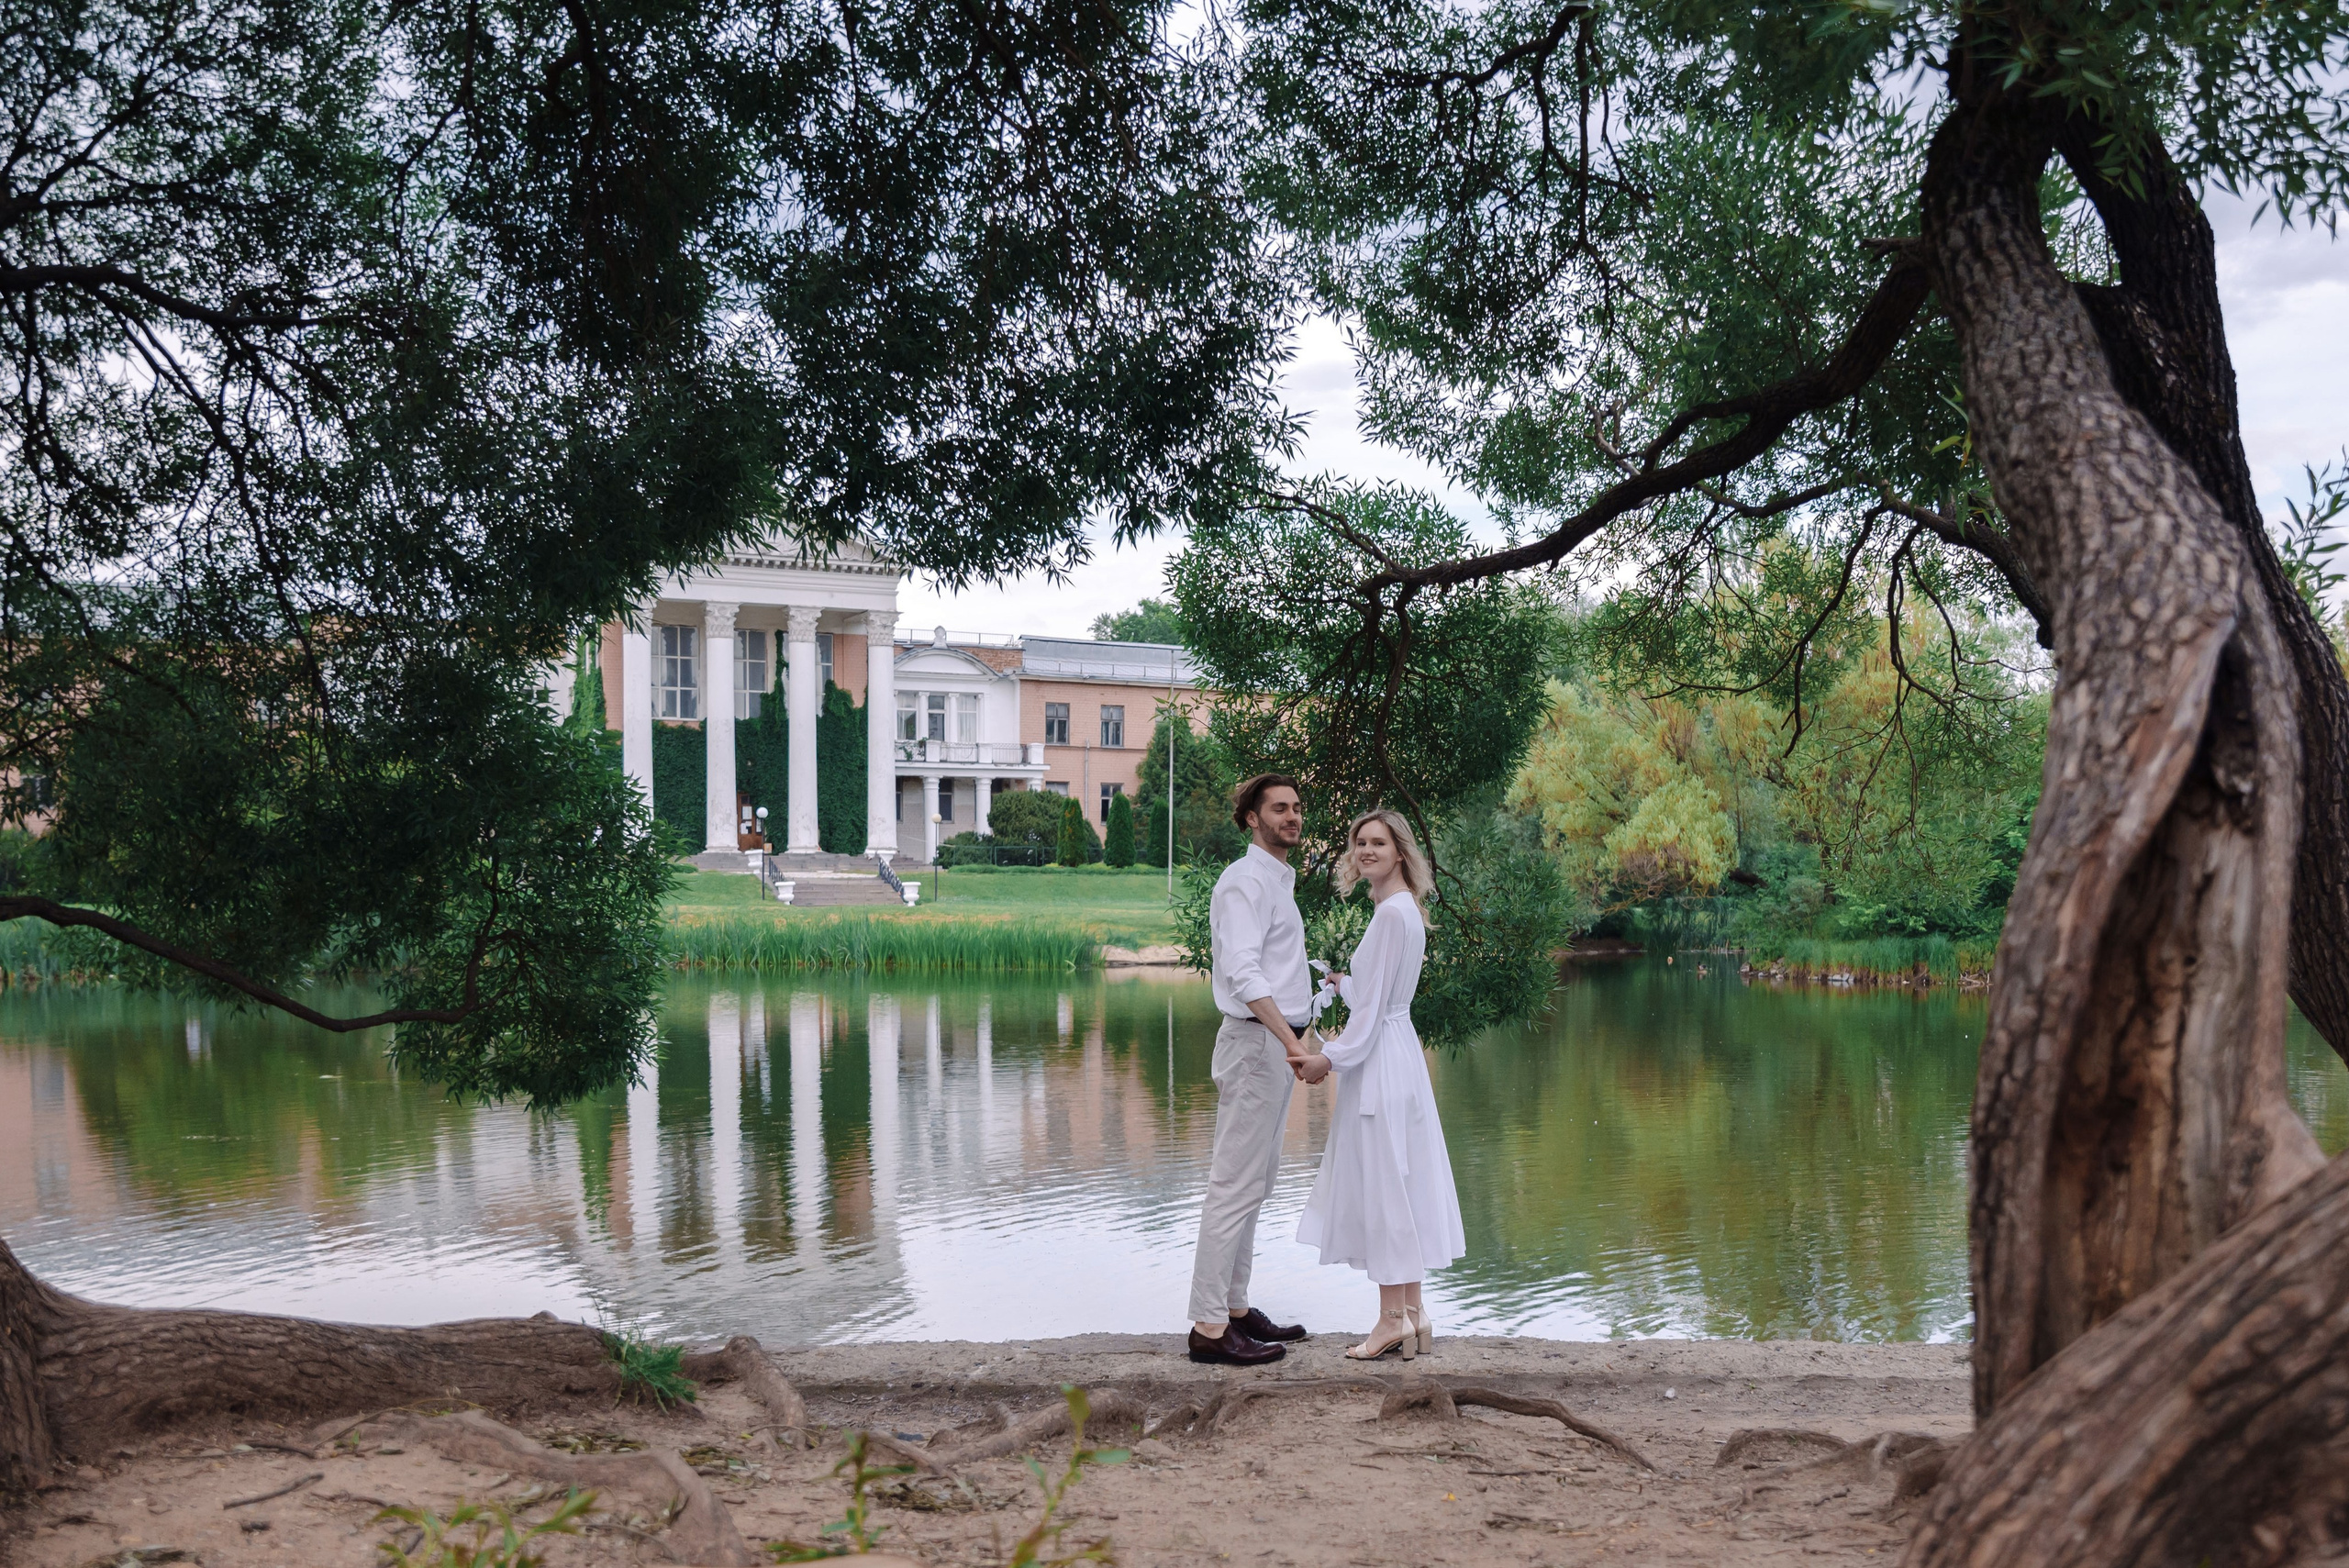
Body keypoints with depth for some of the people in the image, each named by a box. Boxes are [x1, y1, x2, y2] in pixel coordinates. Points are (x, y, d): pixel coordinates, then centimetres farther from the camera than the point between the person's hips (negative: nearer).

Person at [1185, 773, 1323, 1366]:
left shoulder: (1278, 880, 19)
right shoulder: (1246, 881, -14)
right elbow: (1243, 972, -26)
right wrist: (1291, 1041, -32)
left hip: (1276, 1044, 11)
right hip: (1257, 1042, -11)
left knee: (1254, 1184, 14)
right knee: (1236, 1184, -9)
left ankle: (1235, 1308, 22)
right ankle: (1209, 1326, -7)